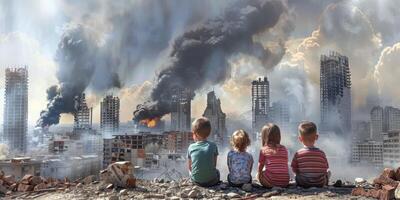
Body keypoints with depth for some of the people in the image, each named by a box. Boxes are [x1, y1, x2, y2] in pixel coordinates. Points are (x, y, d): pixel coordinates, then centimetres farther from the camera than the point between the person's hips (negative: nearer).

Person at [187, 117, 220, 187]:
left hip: (196, 180, 1)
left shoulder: (191, 147, -6)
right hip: (211, 181, 0)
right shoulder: (213, 146, -8)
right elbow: (214, 165, 1)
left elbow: (190, 167, 2)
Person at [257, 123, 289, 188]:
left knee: (258, 175, 21)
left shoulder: (264, 149, 3)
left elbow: (260, 165, 15)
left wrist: (259, 173, 38)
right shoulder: (284, 149, 12)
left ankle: (272, 187, 0)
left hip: (270, 181, -5)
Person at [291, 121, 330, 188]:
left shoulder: (298, 154, -11)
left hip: (302, 184, 0)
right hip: (320, 184, 0)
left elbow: (294, 170, -4)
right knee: (328, 172, 29)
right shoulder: (321, 153, -10)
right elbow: (325, 169, -4)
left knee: (296, 175, 31)